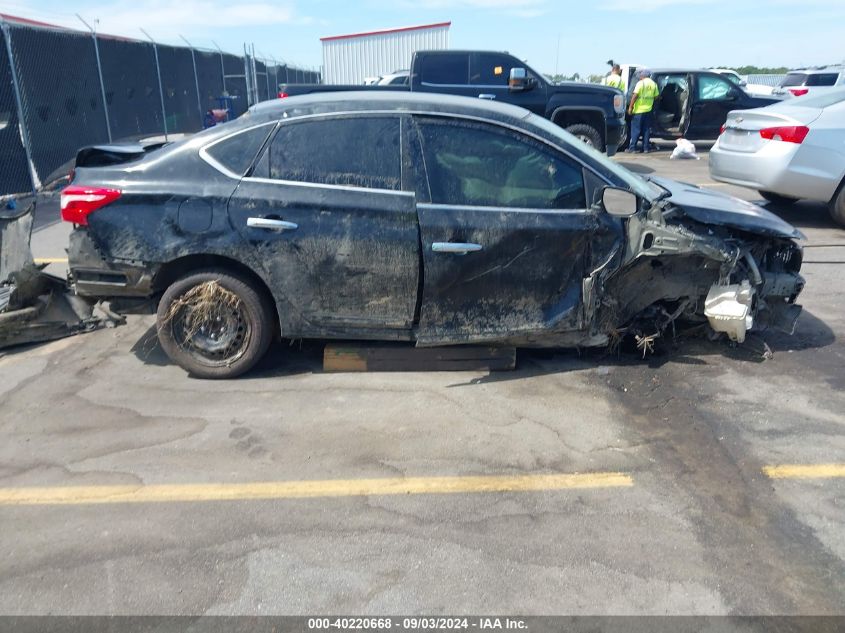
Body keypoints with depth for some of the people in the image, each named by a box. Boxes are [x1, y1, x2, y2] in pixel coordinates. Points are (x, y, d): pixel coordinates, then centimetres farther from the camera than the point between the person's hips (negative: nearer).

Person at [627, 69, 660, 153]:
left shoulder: (640, 83, -9)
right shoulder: (654, 84, 8)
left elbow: (635, 95, -15)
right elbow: (656, 96, 9)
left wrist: (630, 107, -12)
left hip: (638, 110, -5)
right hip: (648, 110, 5)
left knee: (635, 129, -3)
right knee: (646, 129, 10)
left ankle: (632, 147, -4)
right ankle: (646, 147, 9)